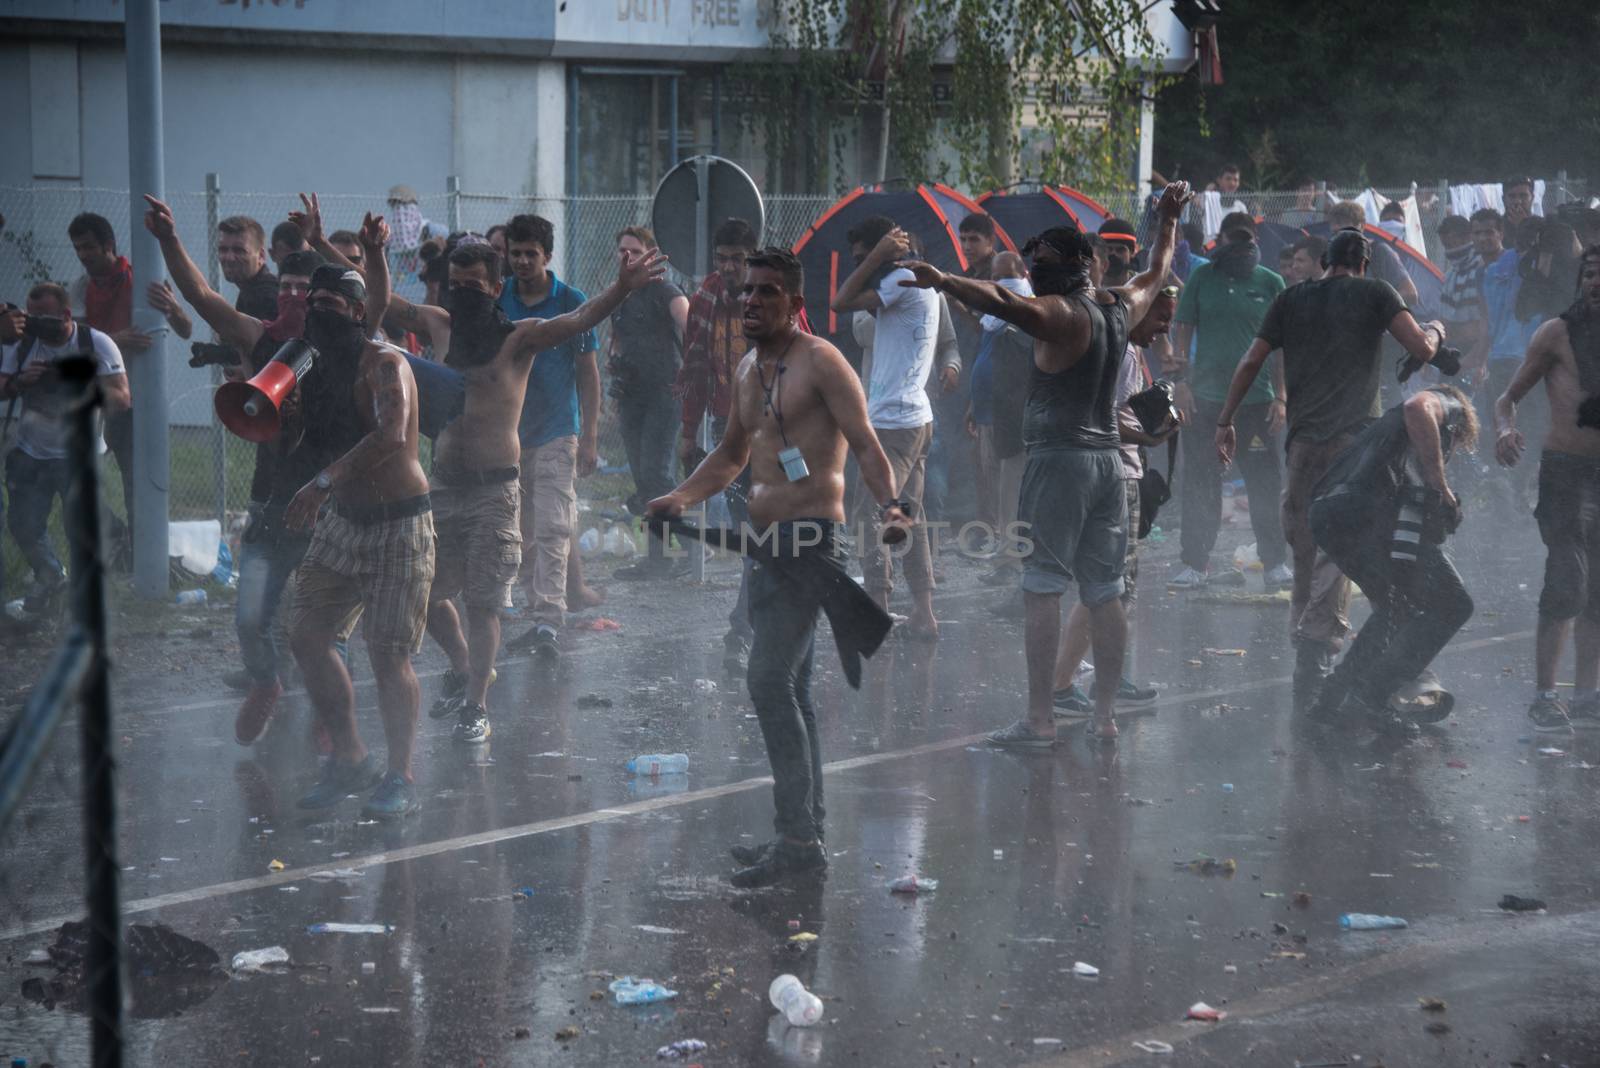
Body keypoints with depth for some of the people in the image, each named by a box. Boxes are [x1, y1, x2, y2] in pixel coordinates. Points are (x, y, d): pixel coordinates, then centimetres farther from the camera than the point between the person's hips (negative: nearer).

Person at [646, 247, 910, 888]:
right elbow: (732, 455, 29)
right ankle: (805, 832, 19)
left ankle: (797, 838, -13)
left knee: (769, 681, -16)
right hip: (765, 542, 9)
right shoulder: (748, 370, 17)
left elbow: (865, 446, -14)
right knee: (791, 690, 12)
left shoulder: (820, 362, -8)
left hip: (808, 538, -9)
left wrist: (889, 506, -31)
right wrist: (680, 498, 15)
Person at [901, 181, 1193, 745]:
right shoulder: (1120, 306, 11)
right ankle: (1105, 714, 14)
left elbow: (1002, 302, -30)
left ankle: (1039, 719, -7)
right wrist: (1169, 218, 46)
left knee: (1043, 591, -6)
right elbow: (1157, 274, 32)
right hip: (1108, 460, 7)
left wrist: (942, 280, -39)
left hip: (1058, 459, -7)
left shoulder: (1060, 314, -10)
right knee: (1104, 594, 10)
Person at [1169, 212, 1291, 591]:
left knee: (1265, 485, 2)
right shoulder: (1202, 278, 7)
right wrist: (1180, 381, -2)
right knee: (1200, 485, 4)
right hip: (1205, 399, 0)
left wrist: (1281, 396, 1)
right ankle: (1195, 564, 12)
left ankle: (1275, 563, 12)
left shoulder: (1271, 283, 6)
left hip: (1257, 400, 0)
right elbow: (1182, 330, 8)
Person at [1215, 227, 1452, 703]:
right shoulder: (1375, 293, 4)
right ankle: (1317, 647, -17)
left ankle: (1304, 640, 23)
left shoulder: (1291, 299, 14)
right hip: (1357, 439, -3)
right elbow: (1421, 349, -5)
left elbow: (1250, 362, 11)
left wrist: (1224, 421, 16)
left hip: (1303, 439, 4)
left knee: (1304, 547, 15)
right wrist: (1435, 330, 17)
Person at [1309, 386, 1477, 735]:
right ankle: (1373, 696, -1)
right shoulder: (1445, 405, 20)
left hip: (1326, 513, 8)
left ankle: (1334, 698, 23)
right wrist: (1441, 488, -5)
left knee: (1396, 608, 28)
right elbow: (1417, 409, -9)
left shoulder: (1389, 423, 41)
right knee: (1452, 605, 7)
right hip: (1377, 512, -8)